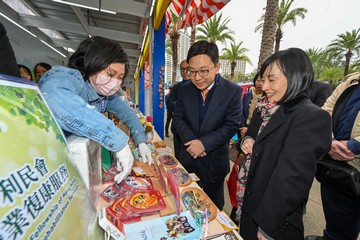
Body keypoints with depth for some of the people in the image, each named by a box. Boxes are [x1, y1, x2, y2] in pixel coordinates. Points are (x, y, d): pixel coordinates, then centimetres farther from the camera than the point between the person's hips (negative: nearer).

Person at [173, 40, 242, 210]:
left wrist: (204, 143, -23)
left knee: (213, 207, 20)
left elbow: (232, 125, -15)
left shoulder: (233, 91, -13)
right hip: (188, 158, 3)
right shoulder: (185, 90, -2)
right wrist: (191, 141, -17)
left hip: (214, 162, -3)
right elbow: (178, 118, -1)